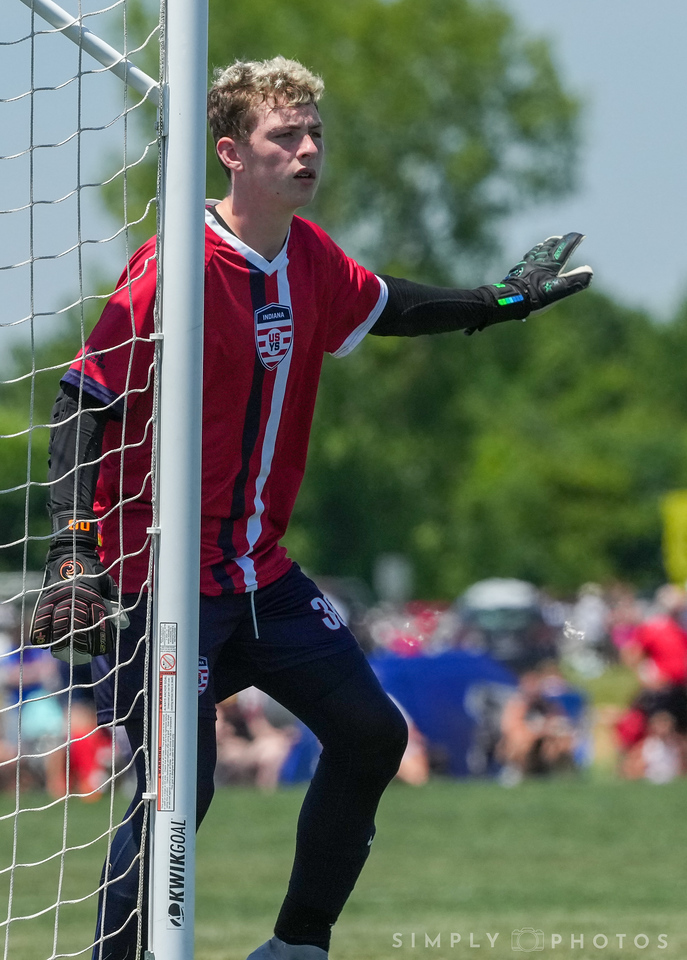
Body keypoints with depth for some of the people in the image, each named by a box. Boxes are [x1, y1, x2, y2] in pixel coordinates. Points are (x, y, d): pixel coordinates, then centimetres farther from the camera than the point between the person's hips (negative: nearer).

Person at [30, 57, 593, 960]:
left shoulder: (311, 259, 4)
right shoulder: (175, 268, -19)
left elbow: (383, 306, 27)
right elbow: (85, 402, -18)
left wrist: (504, 299, 31)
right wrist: (75, 542, -27)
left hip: (263, 574, 8)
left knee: (372, 732, 5)